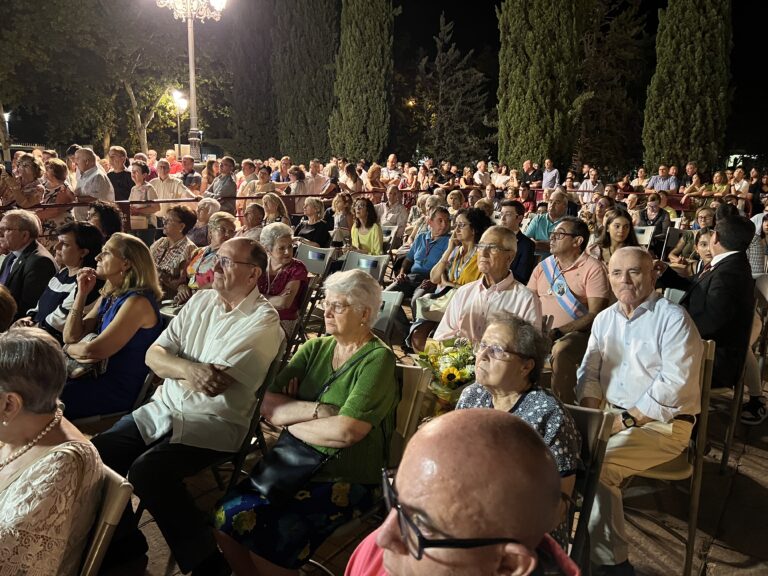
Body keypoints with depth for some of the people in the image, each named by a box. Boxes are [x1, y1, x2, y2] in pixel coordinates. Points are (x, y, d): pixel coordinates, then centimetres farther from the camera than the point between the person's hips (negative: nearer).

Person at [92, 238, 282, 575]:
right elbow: (153, 355, 4)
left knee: (147, 471, -27)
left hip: (213, 424, -7)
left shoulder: (263, 322, -13)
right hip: (163, 409, 7)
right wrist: (187, 369, -17)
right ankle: (123, 538, 17)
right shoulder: (201, 300, 8)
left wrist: (172, 364, -2)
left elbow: (215, 384, -20)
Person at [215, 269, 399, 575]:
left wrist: (291, 419, -8)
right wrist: (317, 410, -16)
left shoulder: (377, 359, -11)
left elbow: (346, 431, -22)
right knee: (226, 516, -11)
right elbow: (268, 406, -1)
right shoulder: (315, 348, 7)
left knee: (265, 535, -23)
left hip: (346, 481, -6)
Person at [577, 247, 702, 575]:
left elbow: (674, 386, -18)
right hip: (613, 417, 6)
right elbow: (589, 372, 12)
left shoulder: (673, 318, -11)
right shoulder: (604, 318, 11)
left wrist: (626, 420, -18)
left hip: (662, 424, -6)